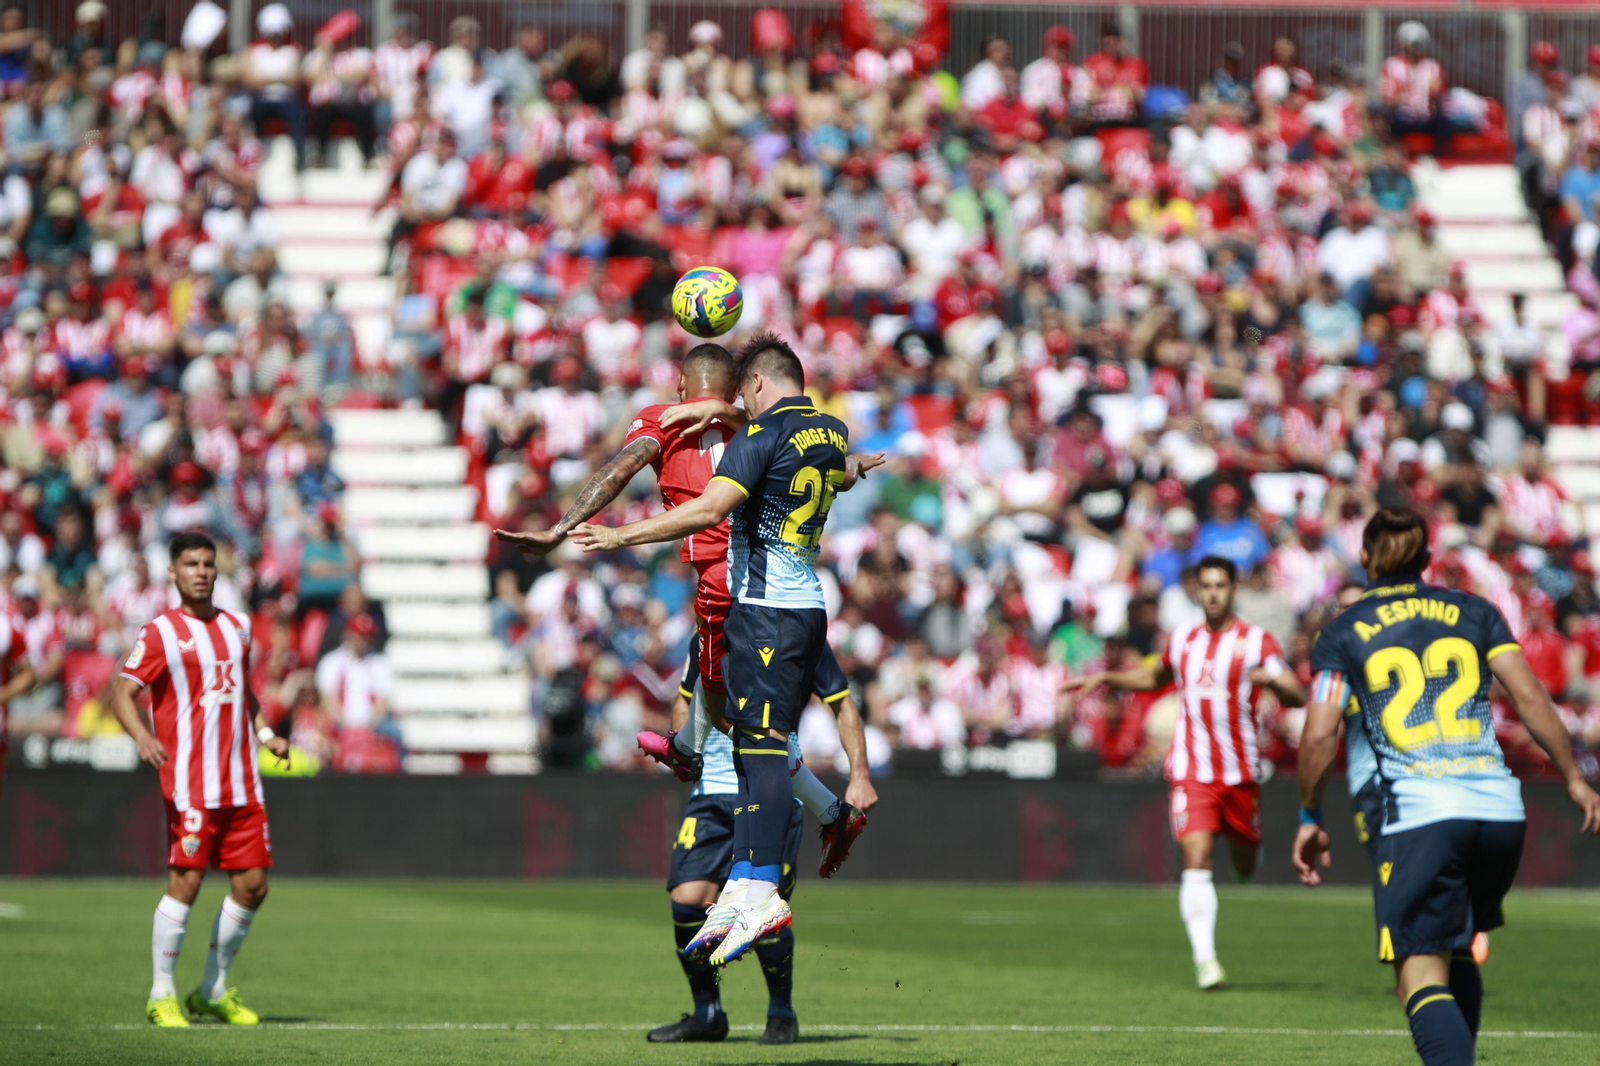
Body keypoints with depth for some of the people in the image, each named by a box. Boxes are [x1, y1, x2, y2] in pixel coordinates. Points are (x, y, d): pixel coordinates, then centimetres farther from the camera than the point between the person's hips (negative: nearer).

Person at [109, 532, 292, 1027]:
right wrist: (143, 736, -26)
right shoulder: (160, 632, -3)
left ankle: (214, 990, 18)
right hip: (191, 780, -6)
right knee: (185, 881, -10)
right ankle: (162, 995, 1)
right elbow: (122, 693, -9)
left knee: (252, 884, 4)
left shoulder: (236, 627, 16)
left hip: (242, 782, 6)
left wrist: (265, 732, 16)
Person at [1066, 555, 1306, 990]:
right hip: (1191, 770, 1)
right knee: (1197, 858, -16)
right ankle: (1205, 958, -18)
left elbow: (1298, 698, -8)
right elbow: (1154, 678, 32)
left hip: (1240, 771, -1)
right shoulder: (1183, 640, 10)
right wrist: (1104, 679, 20)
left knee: (1245, 866, 13)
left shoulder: (1256, 641, -2)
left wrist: (1273, 680, -30)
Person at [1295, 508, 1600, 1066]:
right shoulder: (1473, 611, 15)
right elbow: (1530, 697, 7)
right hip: (1500, 811, 4)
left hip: (1419, 816, -4)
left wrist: (1310, 819, 12)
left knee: (1420, 979, -7)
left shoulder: (1341, 633, 8)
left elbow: (1319, 736, 0)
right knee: (1456, 949, 25)